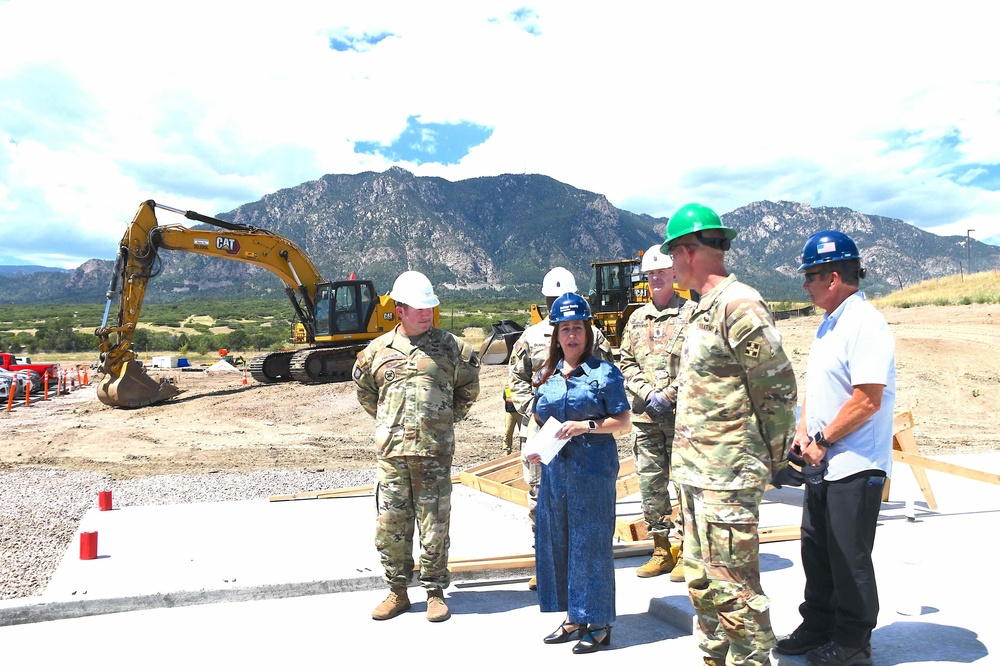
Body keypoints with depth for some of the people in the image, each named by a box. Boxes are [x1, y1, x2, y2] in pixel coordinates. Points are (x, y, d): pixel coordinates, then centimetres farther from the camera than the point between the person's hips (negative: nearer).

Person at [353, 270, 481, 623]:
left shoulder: (449, 346, 4)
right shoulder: (378, 349, 8)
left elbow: (469, 385, 17)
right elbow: (364, 390, 23)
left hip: (435, 450, -2)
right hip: (391, 451, 2)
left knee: (435, 523, 3)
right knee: (390, 523, 7)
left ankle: (435, 591, 18)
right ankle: (397, 592, 21)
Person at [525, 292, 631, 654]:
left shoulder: (604, 372, -3)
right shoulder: (546, 376, 11)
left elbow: (624, 422, -5)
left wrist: (586, 425, -18)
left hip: (592, 469, -5)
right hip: (554, 469, 6)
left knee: (591, 542, 0)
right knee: (555, 540, 10)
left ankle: (599, 623, 15)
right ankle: (573, 617, 26)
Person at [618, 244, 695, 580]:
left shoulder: (691, 313, -1)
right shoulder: (637, 318, 15)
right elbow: (626, 362, 12)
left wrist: (669, 395, -13)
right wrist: (647, 393, -3)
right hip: (644, 415, 5)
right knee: (650, 483, 8)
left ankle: (687, 551, 12)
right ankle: (663, 549, 20)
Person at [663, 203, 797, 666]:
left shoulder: (739, 305, -16)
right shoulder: (705, 308, 14)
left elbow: (779, 388, -15)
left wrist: (773, 458, -6)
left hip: (727, 477, -10)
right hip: (695, 472, 10)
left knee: (731, 585, -2)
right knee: (702, 580, 19)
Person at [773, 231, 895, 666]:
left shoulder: (865, 324, -18)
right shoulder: (829, 323, 12)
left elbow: (866, 401, -24)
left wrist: (823, 442, -16)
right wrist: (803, 430, 5)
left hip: (854, 466, -9)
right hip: (824, 464, 9)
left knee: (849, 560, 5)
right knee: (816, 551, 18)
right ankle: (818, 628, 33)